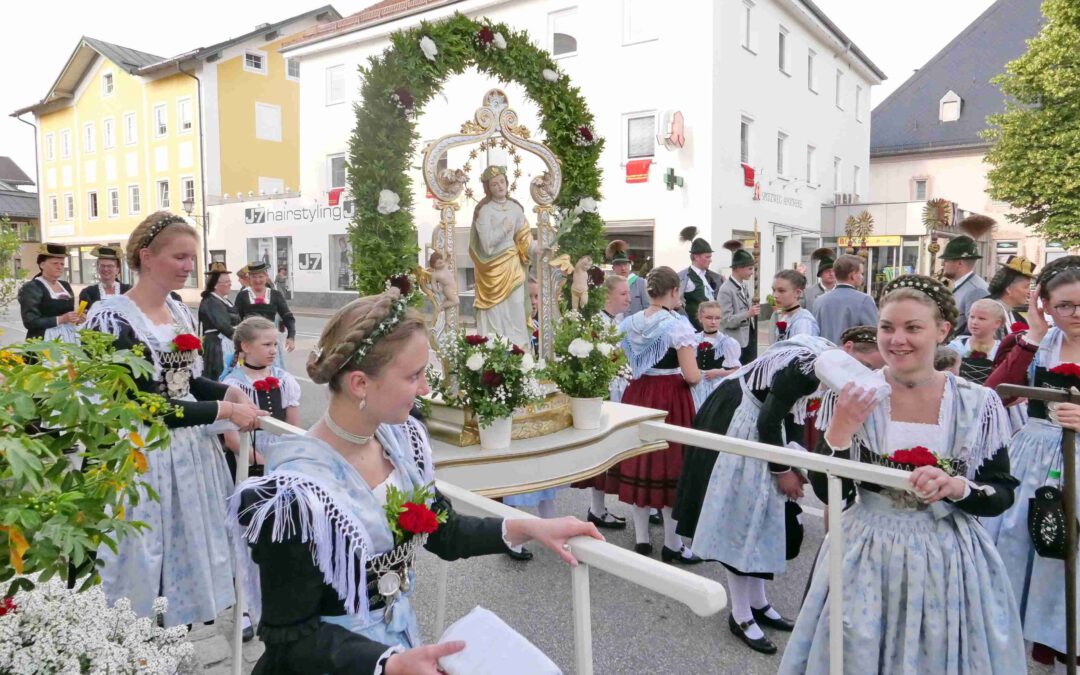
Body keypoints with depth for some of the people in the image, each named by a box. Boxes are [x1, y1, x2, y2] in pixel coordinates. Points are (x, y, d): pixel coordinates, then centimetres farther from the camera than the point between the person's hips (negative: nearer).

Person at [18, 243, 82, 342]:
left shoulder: (66, 285, 15)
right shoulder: (30, 288, -5)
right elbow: (30, 322, -13)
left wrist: (76, 319, 2)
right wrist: (60, 319, -20)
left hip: (69, 338, 6)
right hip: (45, 341, -6)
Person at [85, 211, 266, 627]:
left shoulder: (179, 311, 5)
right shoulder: (112, 319, -18)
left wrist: (232, 393, -3)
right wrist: (225, 410, -18)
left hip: (192, 451, 8)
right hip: (144, 458, -7)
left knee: (190, 546, 20)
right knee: (145, 556, 7)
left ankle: (182, 625, 39)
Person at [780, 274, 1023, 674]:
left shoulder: (979, 404, -5)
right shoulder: (850, 395, -8)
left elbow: (1003, 495, 1)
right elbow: (827, 493, -8)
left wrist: (956, 487, -19)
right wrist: (841, 428, -23)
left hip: (950, 562, 1)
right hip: (867, 558, 0)